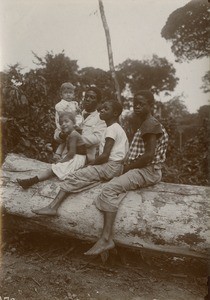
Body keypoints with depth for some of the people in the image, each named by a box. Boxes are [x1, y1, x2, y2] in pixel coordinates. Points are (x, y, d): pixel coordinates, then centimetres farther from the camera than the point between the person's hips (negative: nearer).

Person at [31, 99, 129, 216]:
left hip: (110, 166, -10)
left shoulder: (111, 129, -12)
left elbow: (105, 156, -20)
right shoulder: (117, 128, 20)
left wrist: (90, 164, -4)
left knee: (74, 176, -16)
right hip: (116, 166, 10)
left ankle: (53, 207, -21)